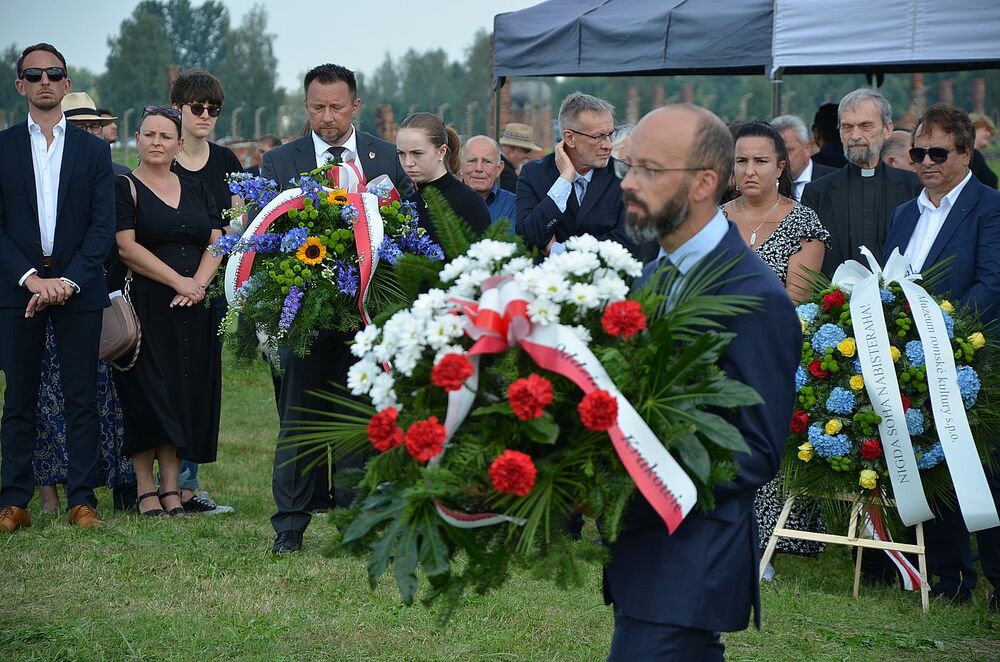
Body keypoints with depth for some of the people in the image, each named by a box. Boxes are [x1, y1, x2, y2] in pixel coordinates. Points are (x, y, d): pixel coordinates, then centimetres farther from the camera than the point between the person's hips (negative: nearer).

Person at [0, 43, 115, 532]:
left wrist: (68, 281, -10)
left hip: (78, 289, 0)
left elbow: (103, 226, 2)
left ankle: (82, 501, 4)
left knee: (82, 399, 0)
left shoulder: (94, 150, 9)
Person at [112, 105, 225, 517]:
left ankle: (171, 488, 5)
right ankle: (146, 489, -1)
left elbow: (217, 243, 7)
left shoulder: (196, 190, 15)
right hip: (145, 306, -4)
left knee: (185, 391, 2)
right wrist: (178, 281, -15)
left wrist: (198, 284, -11)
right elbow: (127, 248, -10)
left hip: (193, 310, 4)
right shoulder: (124, 188, 0)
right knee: (147, 392, -6)